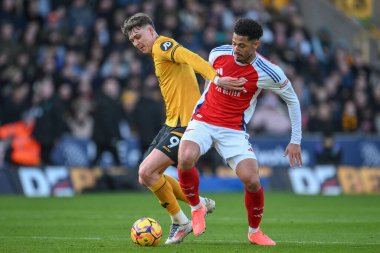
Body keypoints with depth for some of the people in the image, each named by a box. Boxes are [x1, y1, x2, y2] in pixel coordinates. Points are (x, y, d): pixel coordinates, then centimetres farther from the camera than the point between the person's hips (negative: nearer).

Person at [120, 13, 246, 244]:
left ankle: (180, 222, -2)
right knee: (146, 177, 12)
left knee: (147, 172, -17)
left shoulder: (163, 46, -9)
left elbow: (192, 58, -26)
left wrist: (215, 78, -42)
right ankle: (200, 203, 20)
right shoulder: (159, 54, 23)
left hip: (185, 124, -10)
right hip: (173, 123, 10)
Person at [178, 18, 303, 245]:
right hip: (203, 121, 1)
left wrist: (296, 141, 0)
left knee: (252, 180, -17)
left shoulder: (268, 73, -13)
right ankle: (196, 208, 0)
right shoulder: (218, 54, -5)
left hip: (234, 130, -1)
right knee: (186, 159, -30)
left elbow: (292, 100, 2)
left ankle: (254, 231, 13)